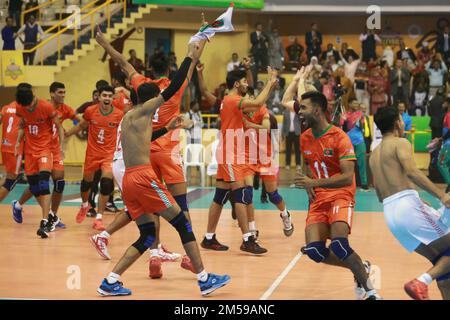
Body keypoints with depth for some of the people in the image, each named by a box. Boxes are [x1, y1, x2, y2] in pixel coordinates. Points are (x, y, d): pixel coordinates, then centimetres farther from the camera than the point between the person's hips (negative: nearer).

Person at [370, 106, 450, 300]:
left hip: (389, 213, 8)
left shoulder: (374, 155, 24)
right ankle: (421, 282, -19)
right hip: (407, 204, -8)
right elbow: (411, 172, -18)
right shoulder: (400, 143, 0)